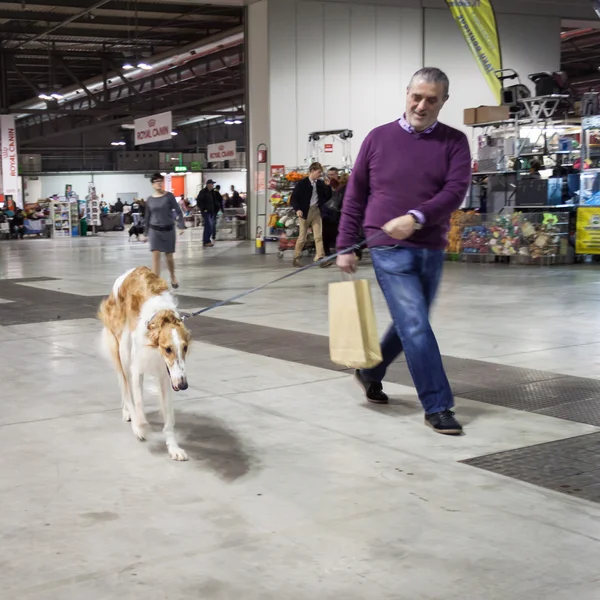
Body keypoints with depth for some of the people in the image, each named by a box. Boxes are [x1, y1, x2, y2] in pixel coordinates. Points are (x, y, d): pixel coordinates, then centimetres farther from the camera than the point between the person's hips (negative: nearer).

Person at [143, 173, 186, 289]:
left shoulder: (169, 196, -4)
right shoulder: (150, 199, 2)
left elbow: (178, 211, -5)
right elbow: (147, 218, 10)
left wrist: (181, 226, -15)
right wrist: (146, 233, 11)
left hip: (168, 229, -1)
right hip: (154, 230, 1)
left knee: (169, 256, 10)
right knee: (155, 256, -10)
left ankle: (173, 278, 34)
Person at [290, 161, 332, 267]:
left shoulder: (320, 183, 5)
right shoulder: (302, 183, -7)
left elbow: (328, 197, 8)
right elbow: (293, 199, -6)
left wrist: (327, 186, -5)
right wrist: (297, 209, -20)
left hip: (316, 211, 4)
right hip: (305, 212, -3)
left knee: (319, 235, -6)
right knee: (302, 237, 4)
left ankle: (320, 257, -11)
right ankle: (296, 257, 18)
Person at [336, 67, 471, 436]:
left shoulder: (454, 142, 3)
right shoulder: (379, 138, 2)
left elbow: (456, 190, -12)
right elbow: (355, 196, 6)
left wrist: (416, 218, -26)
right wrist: (345, 246, 4)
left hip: (431, 250, 3)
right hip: (390, 249, -3)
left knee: (410, 324, 17)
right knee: (417, 327, -10)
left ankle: (371, 373, 40)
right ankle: (438, 407, -2)